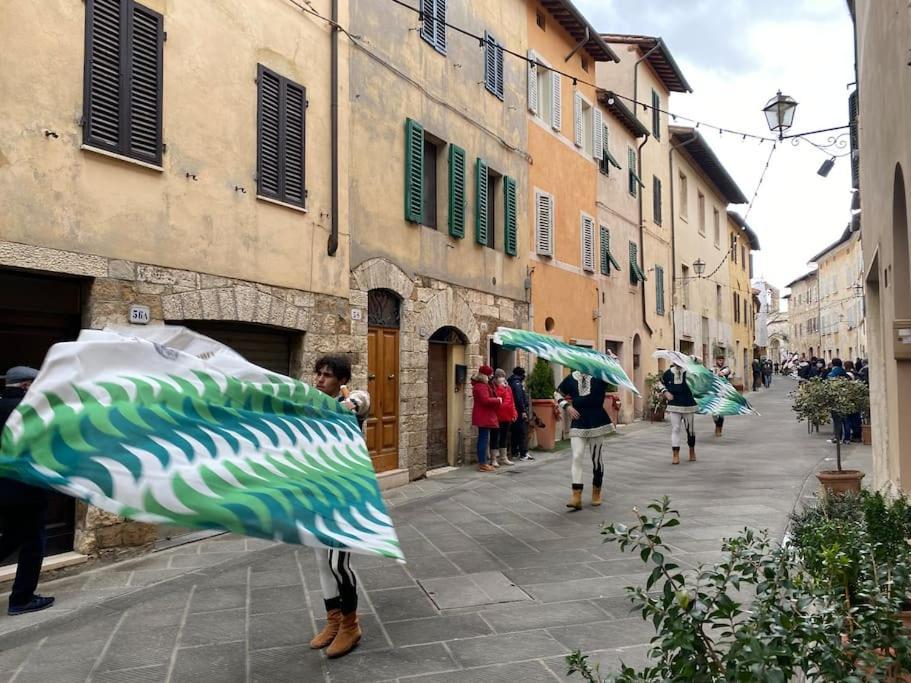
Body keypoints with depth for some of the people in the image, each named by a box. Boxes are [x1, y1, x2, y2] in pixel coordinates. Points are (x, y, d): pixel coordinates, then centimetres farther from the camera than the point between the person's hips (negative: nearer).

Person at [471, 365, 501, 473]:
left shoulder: (484, 385, 19)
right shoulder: (481, 386, -16)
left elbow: (489, 397, 20)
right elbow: (485, 400, -25)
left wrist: (496, 399, 2)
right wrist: (498, 400, -12)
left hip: (485, 417, 11)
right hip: (483, 417, -11)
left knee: (483, 439, 13)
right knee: (484, 439, -8)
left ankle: (482, 463, 18)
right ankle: (482, 464, -6)